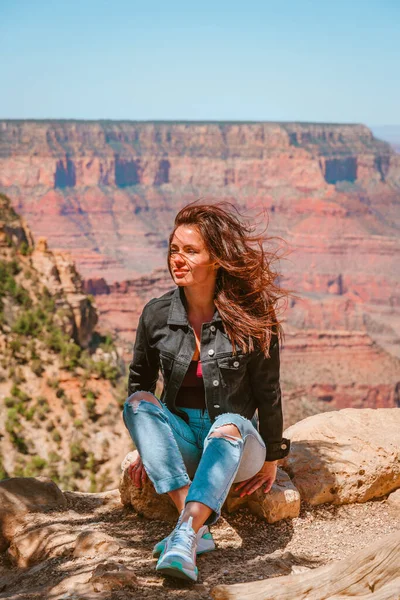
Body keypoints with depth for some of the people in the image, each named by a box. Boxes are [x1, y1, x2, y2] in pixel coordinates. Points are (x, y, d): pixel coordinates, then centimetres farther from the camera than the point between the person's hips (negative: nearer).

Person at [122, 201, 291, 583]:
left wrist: (272, 459, 3)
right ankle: (197, 527, -40)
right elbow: (140, 382, 11)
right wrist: (145, 448, 8)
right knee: (137, 404, -27)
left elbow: (267, 393, -2)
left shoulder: (249, 318, -9)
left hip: (233, 439, -3)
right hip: (180, 439, 3)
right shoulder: (157, 314, -2)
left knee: (228, 426, -37)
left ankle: (184, 537, -56)